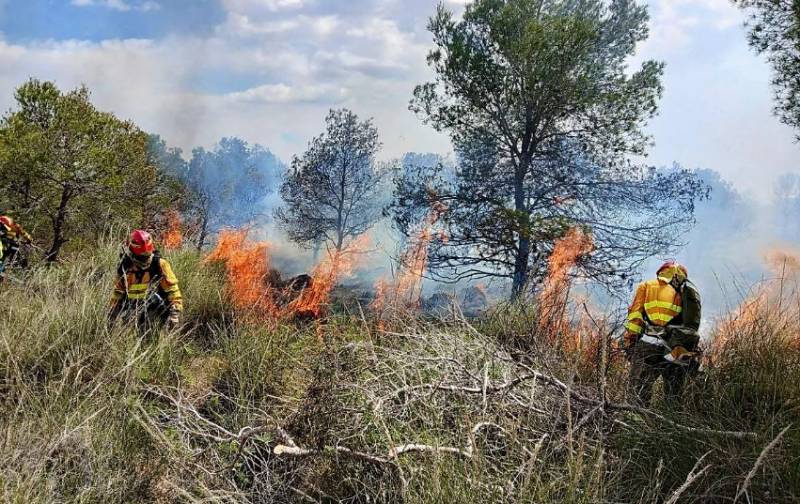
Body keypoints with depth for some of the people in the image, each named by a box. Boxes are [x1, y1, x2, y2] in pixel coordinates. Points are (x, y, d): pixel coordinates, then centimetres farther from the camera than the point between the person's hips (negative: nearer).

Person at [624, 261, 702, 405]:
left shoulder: (646, 286, 16)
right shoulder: (688, 292, 20)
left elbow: (635, 314, 3)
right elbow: (693, 324, 12)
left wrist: (629, 341, 2)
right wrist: (692, 353, 13)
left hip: (650, 346, -3)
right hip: (681, 351, 3)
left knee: (637, 395, -7)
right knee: (673, 400, 13)